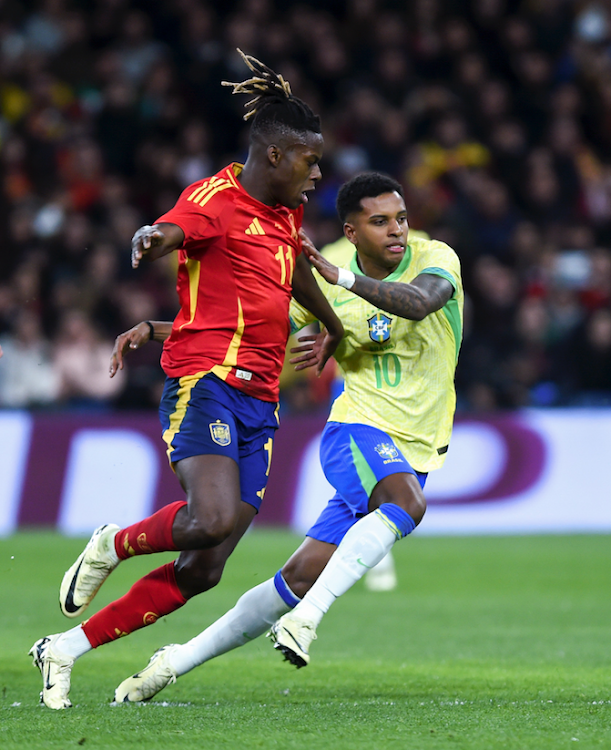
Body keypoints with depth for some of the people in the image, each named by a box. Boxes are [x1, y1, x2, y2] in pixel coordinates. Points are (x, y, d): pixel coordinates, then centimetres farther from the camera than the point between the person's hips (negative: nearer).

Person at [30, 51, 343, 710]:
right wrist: (151, 237, -50)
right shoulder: (217, 198, -6)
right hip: (205, 381, -8)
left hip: (259, 402, 8)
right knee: (213, 519, -31)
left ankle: (64, 649, 7)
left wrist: (333, 328, 56)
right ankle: (111, 545, 0)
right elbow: (174, 230, -26)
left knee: (202, 571, -2)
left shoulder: (287, 213, 19)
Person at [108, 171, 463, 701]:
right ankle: (305, 618, -40)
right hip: (358, 430, -1)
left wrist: (343, 278, -38)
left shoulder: (435, 259, -2)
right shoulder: (323, 289, 3)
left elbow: (421, 302, -26)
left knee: (301, 577, -4)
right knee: (407, 502, -36)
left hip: (413, 453, 1)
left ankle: (180, 659, 6)